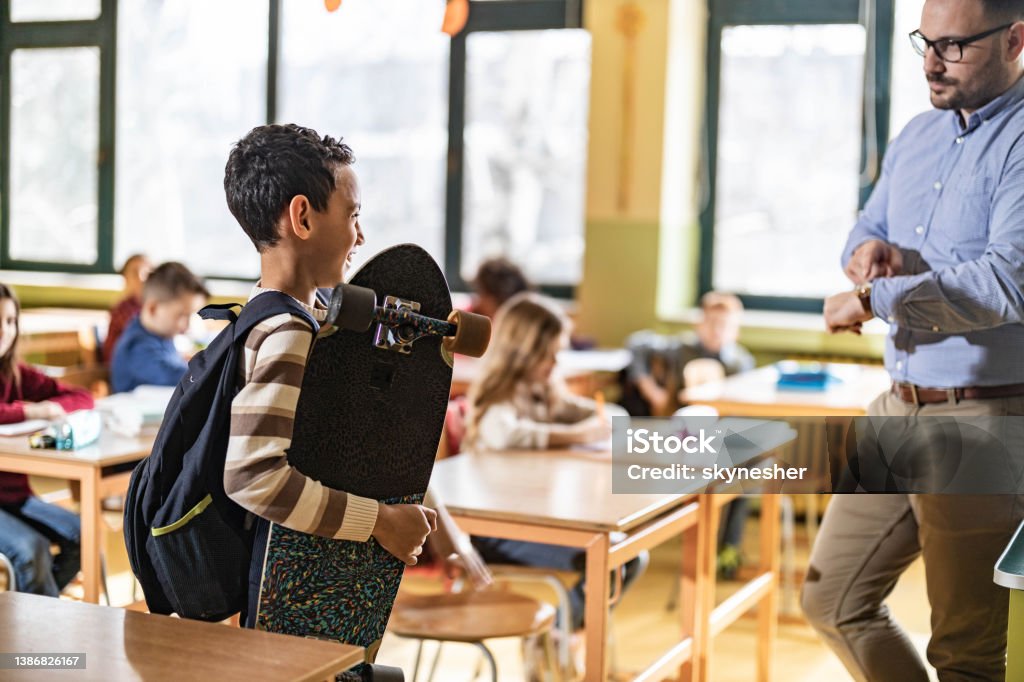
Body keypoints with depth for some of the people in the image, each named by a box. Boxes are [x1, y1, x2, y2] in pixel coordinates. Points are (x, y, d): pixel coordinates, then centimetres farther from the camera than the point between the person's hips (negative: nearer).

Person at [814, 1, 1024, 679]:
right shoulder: (919, 135, 12)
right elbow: (869, 230, 21)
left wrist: (872, 298, -16)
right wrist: (867, 251, -4)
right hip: (900, 407, 8)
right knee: (833, 599, 17)